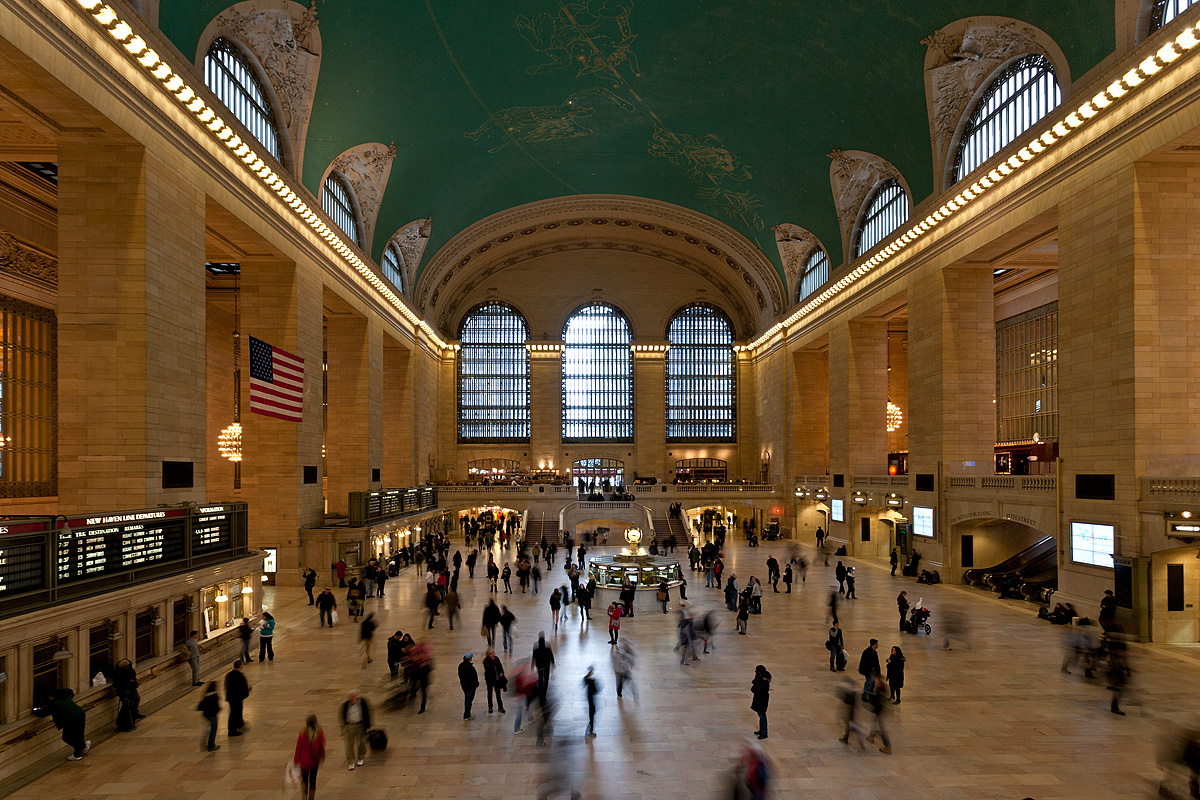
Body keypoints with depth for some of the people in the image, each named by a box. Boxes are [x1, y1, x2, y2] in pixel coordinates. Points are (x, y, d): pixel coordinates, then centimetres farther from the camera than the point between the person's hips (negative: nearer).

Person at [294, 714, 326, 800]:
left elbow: (298, 748, -10)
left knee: (304, 780, 20)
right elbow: (322, 747, -2)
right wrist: (321, 758, 14)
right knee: (313, 780, 18)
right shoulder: (320, 733, -14)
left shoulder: (302, 734, -20)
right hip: (315, 761, 1)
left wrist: (296, 761, 4)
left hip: (304, 761, -1)